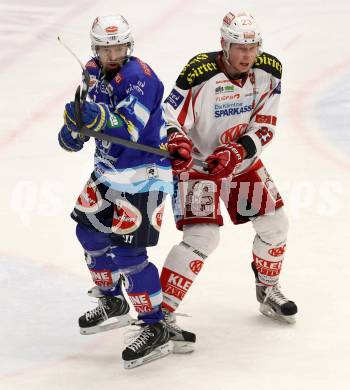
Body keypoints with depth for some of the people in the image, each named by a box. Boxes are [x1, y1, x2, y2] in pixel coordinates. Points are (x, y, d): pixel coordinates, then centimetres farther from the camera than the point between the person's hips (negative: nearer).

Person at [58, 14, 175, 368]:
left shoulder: (140, 76, -24)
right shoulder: (93, 72, 2)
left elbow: (129, 129, -34)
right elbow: (91, 112, 17)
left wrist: (97, 117, -51)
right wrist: (74, 131, -4)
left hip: (143, 175, -9)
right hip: (108, 168, 9)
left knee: (127, 252, -13)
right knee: (89, 230, 18)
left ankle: (155, 329, -3)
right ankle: (112, 304, 38)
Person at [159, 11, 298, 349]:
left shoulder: (269, 72, -12)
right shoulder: (200, 74, -28)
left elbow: (264, 128, -10)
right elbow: (169, 118, -24)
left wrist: (235, 153, -26)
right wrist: (177, 142, -46)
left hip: (241, 159, 6)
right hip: (198, 161, -6)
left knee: (274, 222, 7)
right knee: (202, 236, -19)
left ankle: (268, 292, 34)